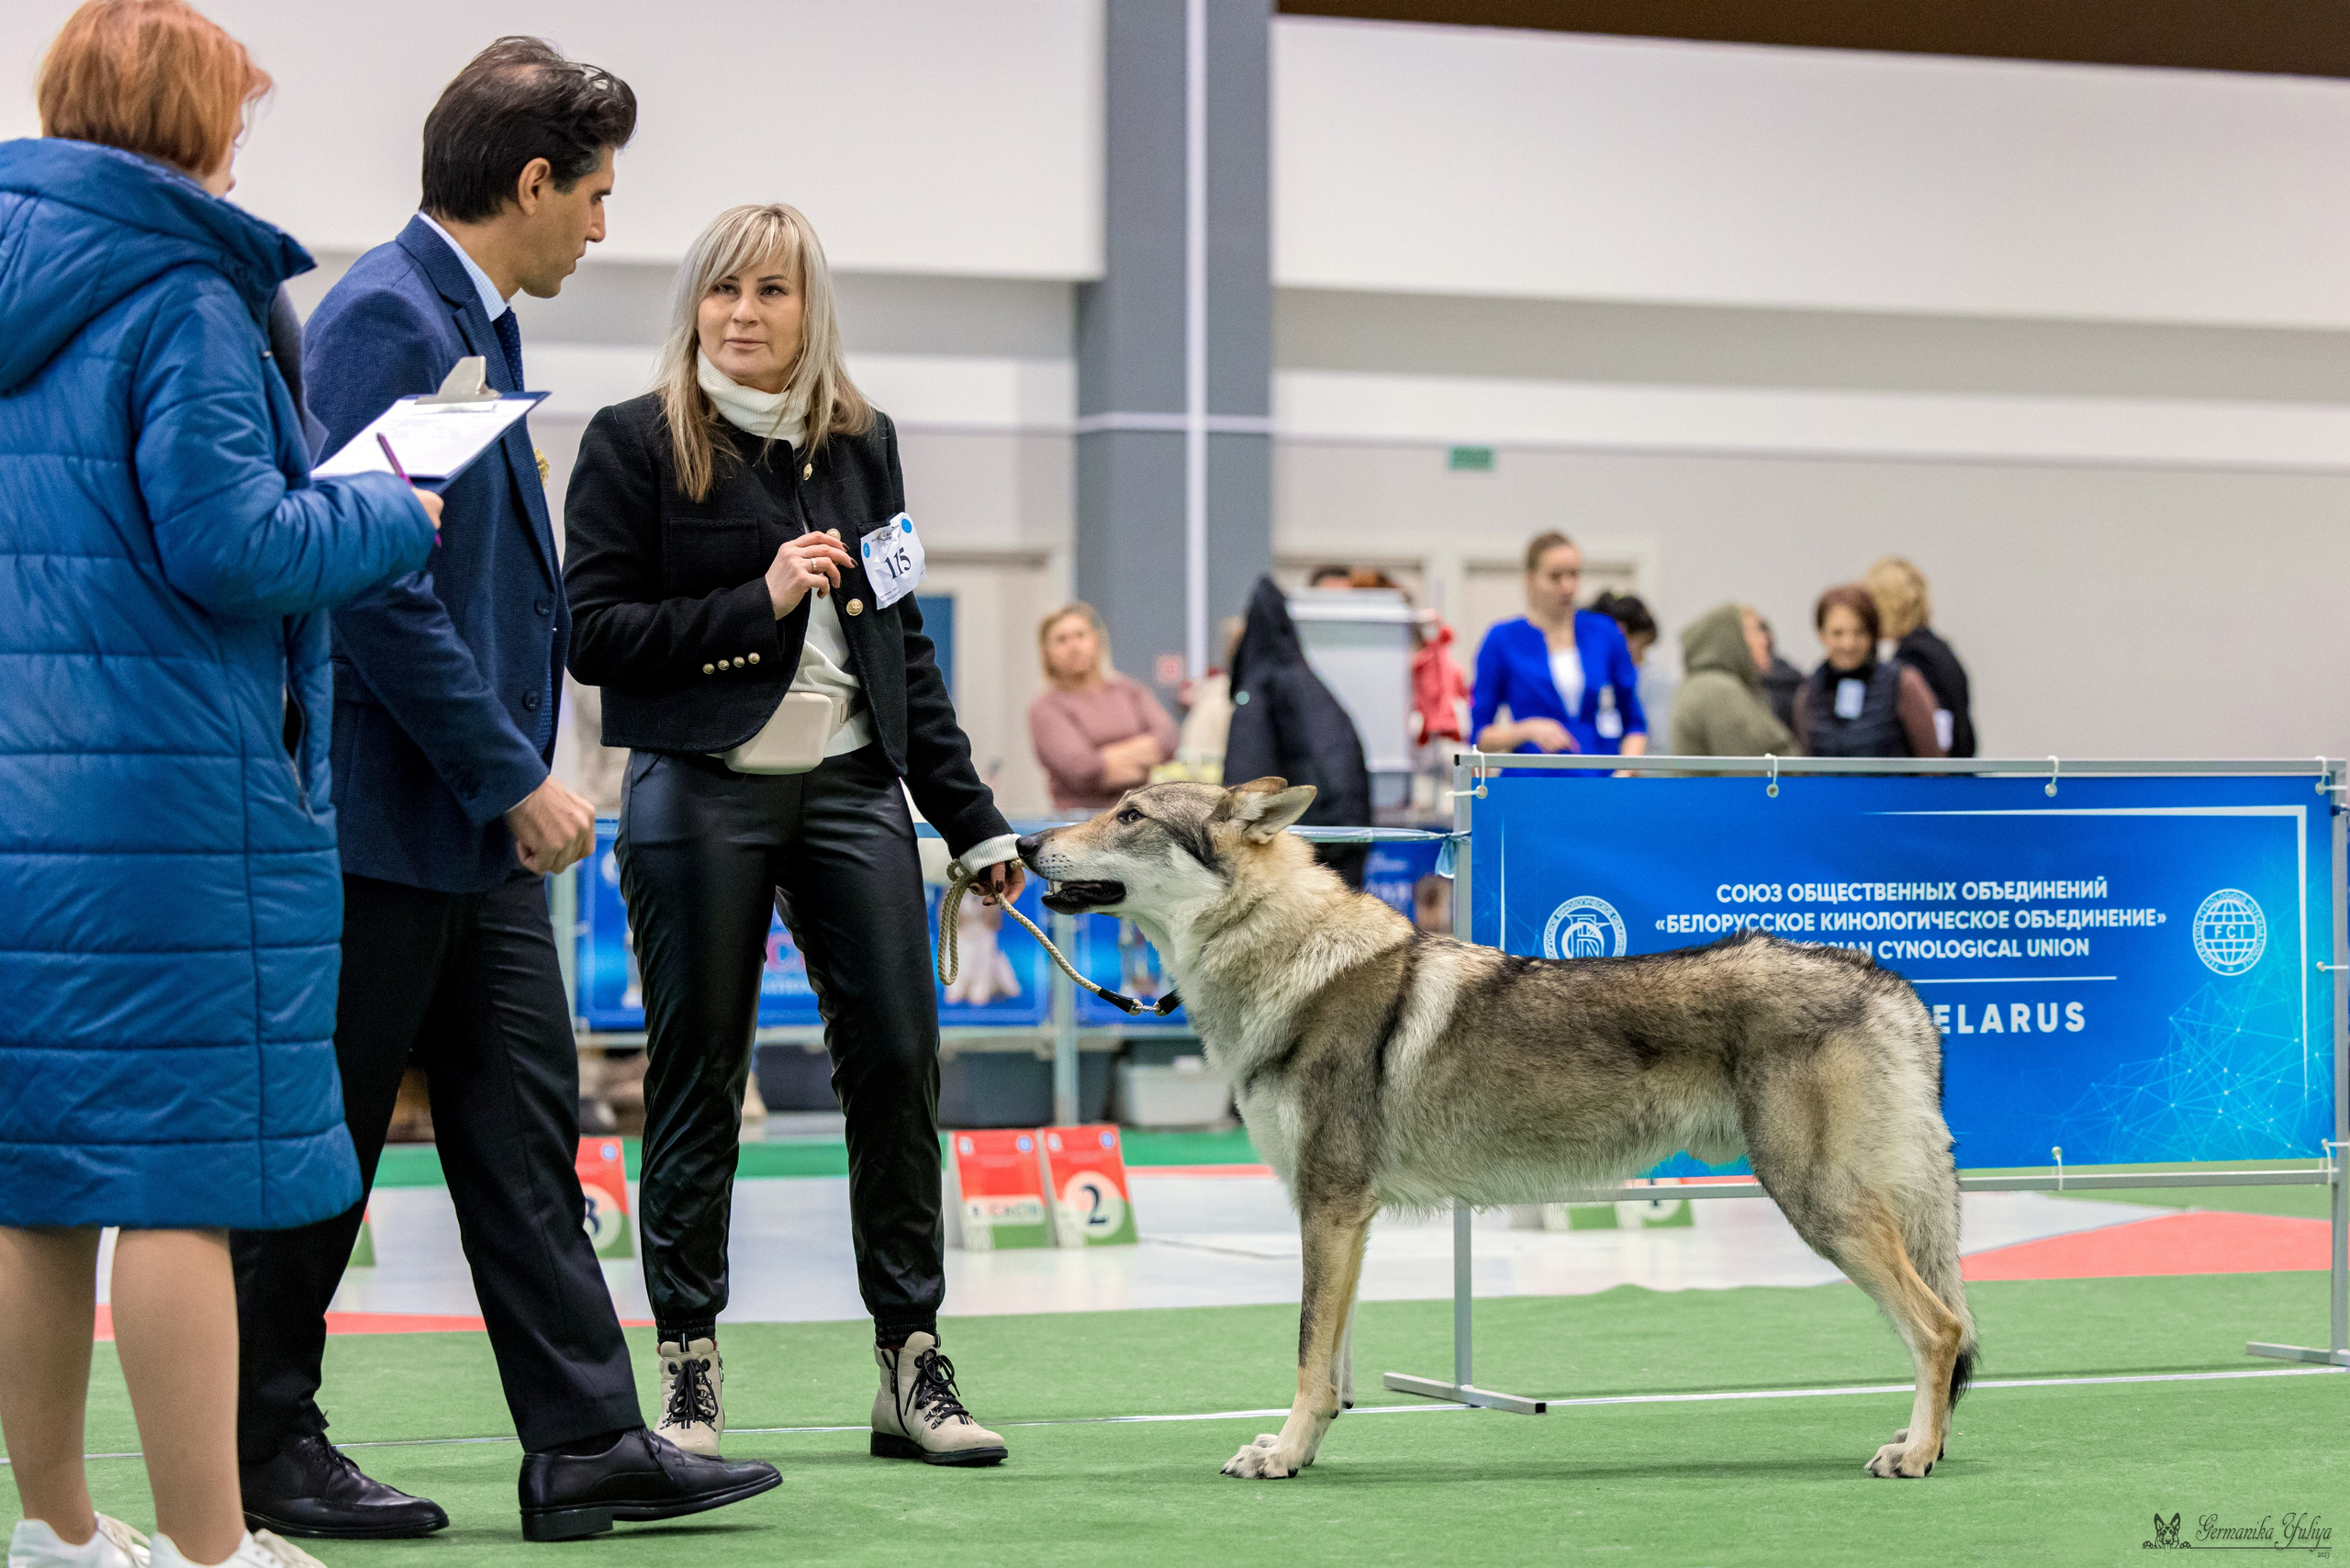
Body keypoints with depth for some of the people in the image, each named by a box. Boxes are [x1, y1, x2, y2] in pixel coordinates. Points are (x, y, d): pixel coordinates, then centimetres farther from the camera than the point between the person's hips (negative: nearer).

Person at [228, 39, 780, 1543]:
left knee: (527, 1135, 8)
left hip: (476, 823, 10)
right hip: (383, 813, -10)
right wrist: (512, 777, -19)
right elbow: (372, 582, -23)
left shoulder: (474, 325, 15)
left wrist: (521, 771, 17)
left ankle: (588, 1442, 10)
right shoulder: (385, 318, -16)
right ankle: (264, 1449, 10)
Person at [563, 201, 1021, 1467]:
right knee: (697, 1080, 1)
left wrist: (970, 818, 14)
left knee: (898, 1056, -2)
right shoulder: (635, 443, 0)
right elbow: (595, 635, -6)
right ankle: (690, 1373, 9)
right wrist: (757, 603, -15)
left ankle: (913, 1369, 6)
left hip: (851, 790, 4)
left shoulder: (862, 443, 13)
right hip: (699, 797, -4)